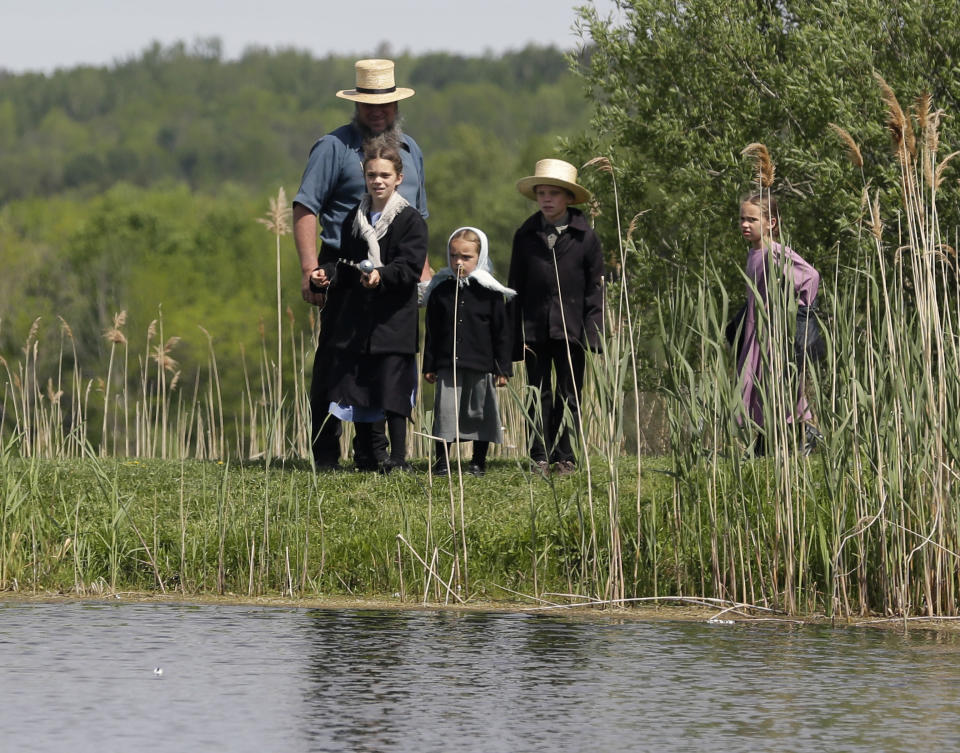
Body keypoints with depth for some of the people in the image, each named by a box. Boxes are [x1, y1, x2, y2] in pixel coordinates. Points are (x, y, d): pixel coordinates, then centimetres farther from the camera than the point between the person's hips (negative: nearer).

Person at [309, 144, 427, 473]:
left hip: (393, 320, -5)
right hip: (355, 318, 5)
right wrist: (326, 273, -4)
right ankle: (364, 453, 20)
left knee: (392, 392, -8)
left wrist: (381, 276, -30)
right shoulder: (354, 218, 13)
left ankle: (398, 457, -3)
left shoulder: (410, 221, -3)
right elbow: (341, 260, 17)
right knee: (355, 387, 8)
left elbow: (410, 267, -13)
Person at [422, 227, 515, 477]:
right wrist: (429, 365, 5)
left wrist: (503, 368, -1)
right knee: (445, 409, -3)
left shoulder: (490, 292, -2)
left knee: (480, 411, 8)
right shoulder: (440, 290, 3)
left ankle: (479, 461, 20)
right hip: (448, 366, 1)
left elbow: (501, 332, 1)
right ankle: (442, 460, 5)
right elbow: (432, 332, 7)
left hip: (481, 365, -1)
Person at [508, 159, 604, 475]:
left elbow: (595, 288, 2)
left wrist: (592, 333, -6)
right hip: (534, 328, 1)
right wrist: (516, 334, 2)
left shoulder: (584, 236, 2)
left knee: (569, 396, 2)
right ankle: (540, 457, 6)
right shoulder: (525, 236, 7)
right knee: (538, 395, 2)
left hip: (571, 329, -1)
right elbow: (516, 287, 9)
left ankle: (565, 457, 8)